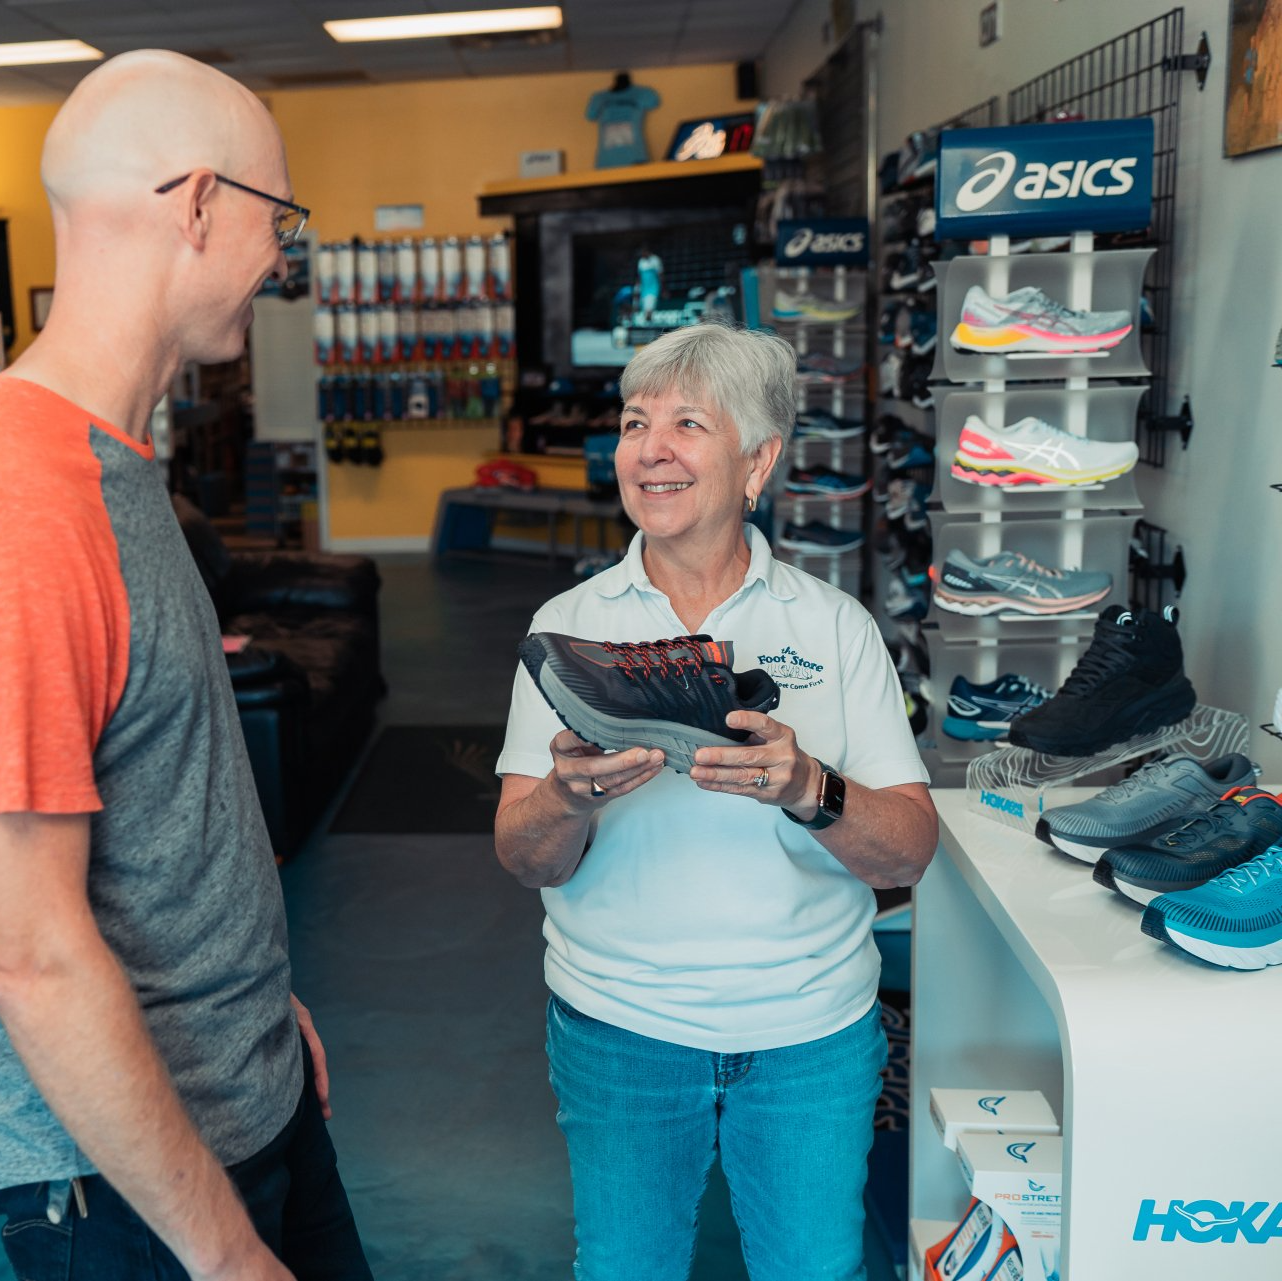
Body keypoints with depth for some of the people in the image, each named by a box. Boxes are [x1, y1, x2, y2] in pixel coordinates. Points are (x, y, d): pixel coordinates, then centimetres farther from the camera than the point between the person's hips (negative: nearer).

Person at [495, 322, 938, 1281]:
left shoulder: (835, 625, -3)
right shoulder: (569, 624, -2)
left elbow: (910, 850, -8)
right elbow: (524, 859, -7)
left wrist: (808, 790, -28)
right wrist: (570, 797, -29)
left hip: (812, 1030, 0)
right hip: (617, 1024, 0)